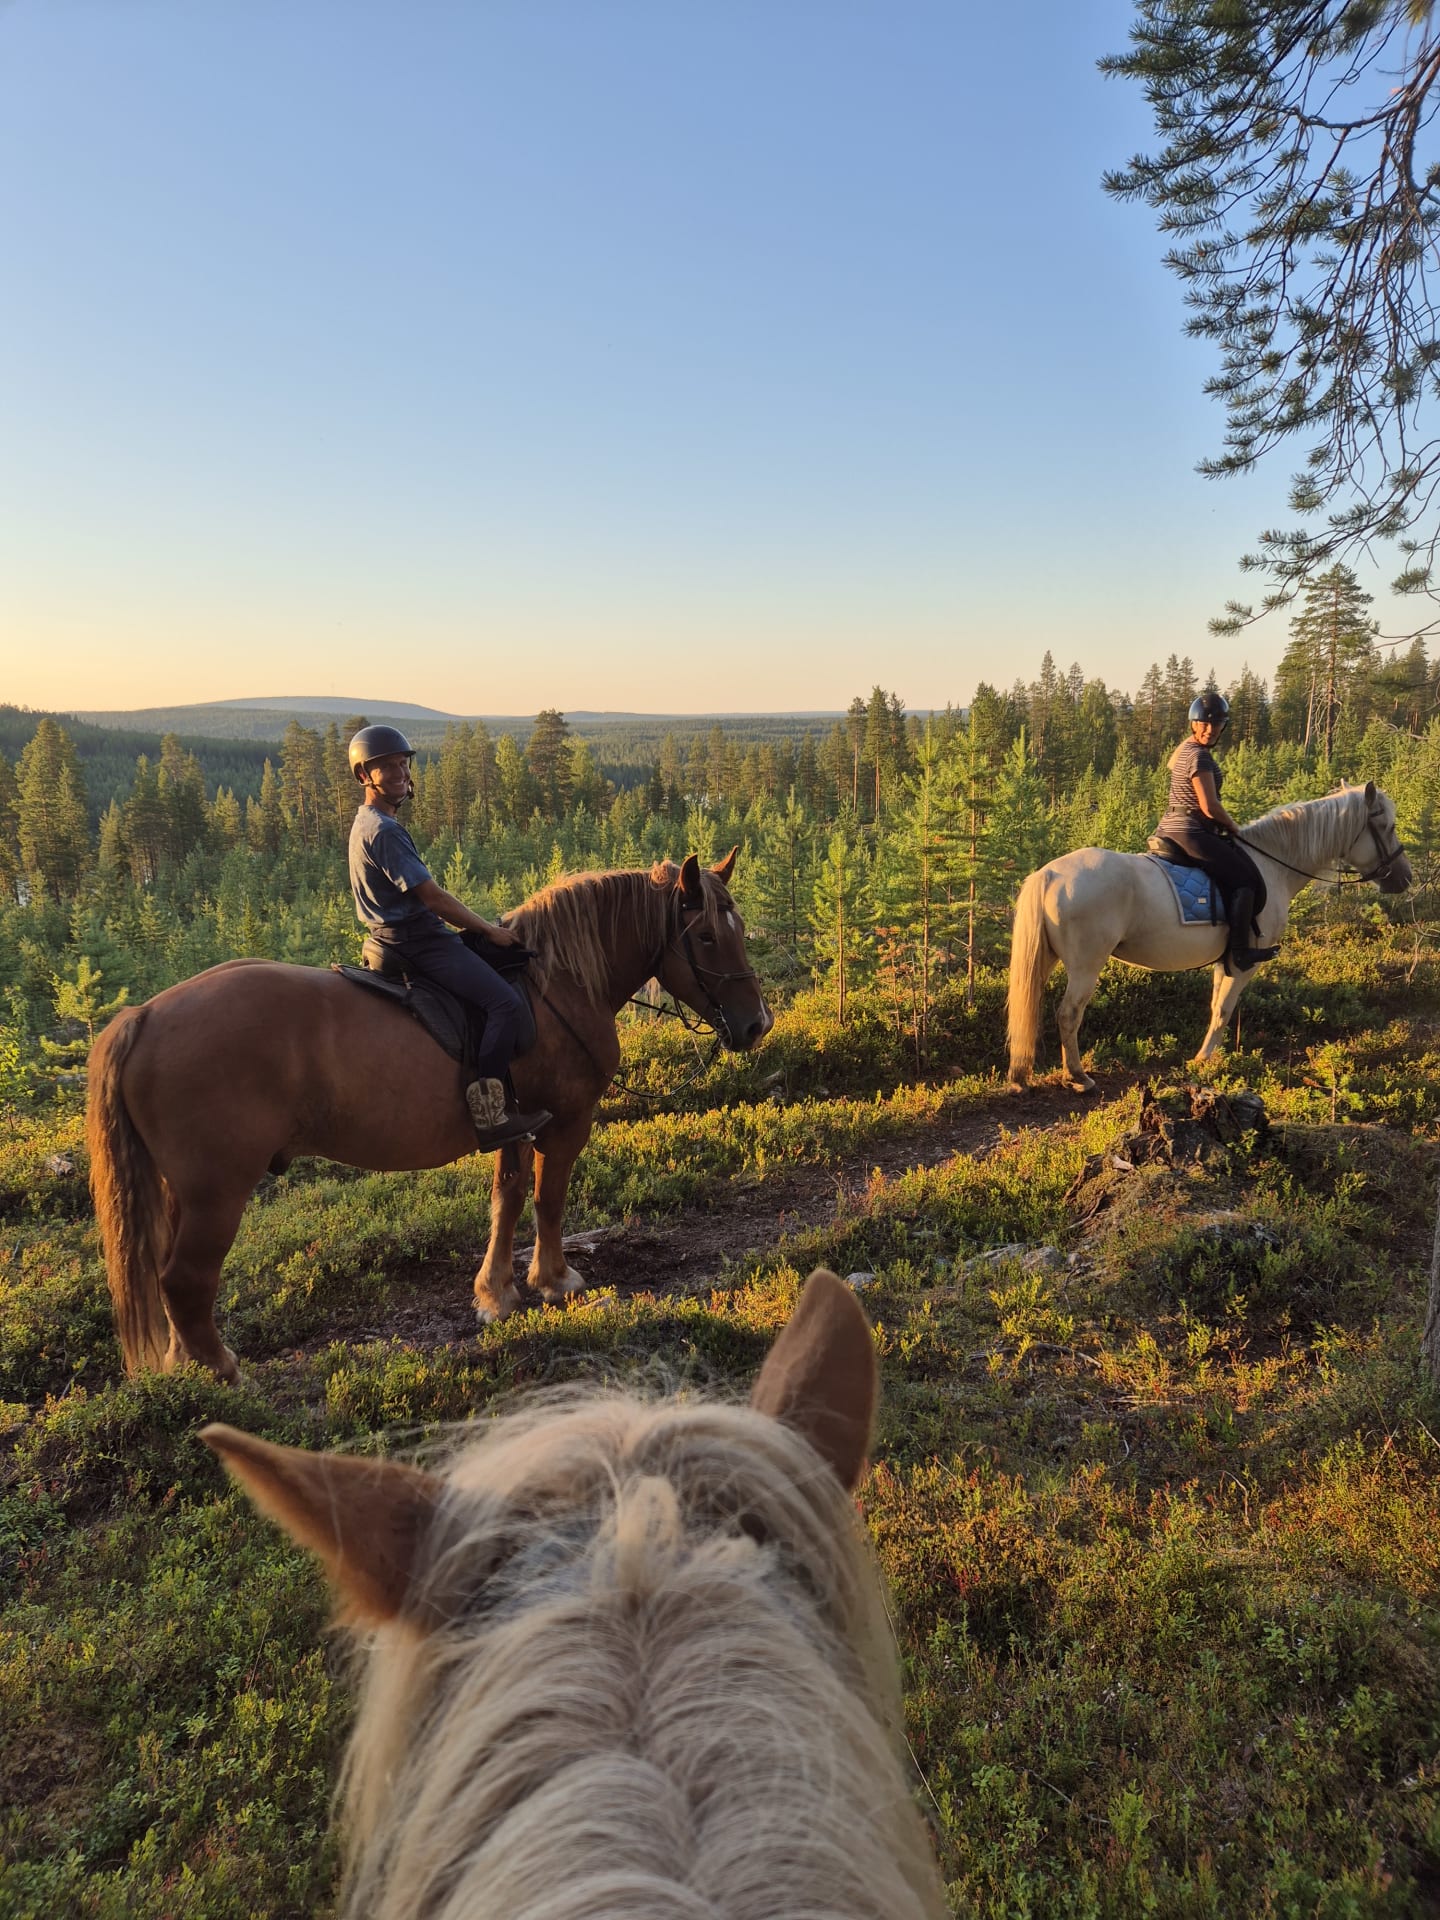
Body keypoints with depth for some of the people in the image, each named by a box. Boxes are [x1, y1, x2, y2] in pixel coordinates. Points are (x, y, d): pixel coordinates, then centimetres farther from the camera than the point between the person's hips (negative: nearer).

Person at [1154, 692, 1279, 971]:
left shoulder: (1184, 748, 12)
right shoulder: (1199, 756, -19)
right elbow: (1210, 807, -22)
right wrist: (1234, 829, -4)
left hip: (1171, 828, 11)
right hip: (1191, 832, -11)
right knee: (1245, 879, -6)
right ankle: (1241, 951, -7)